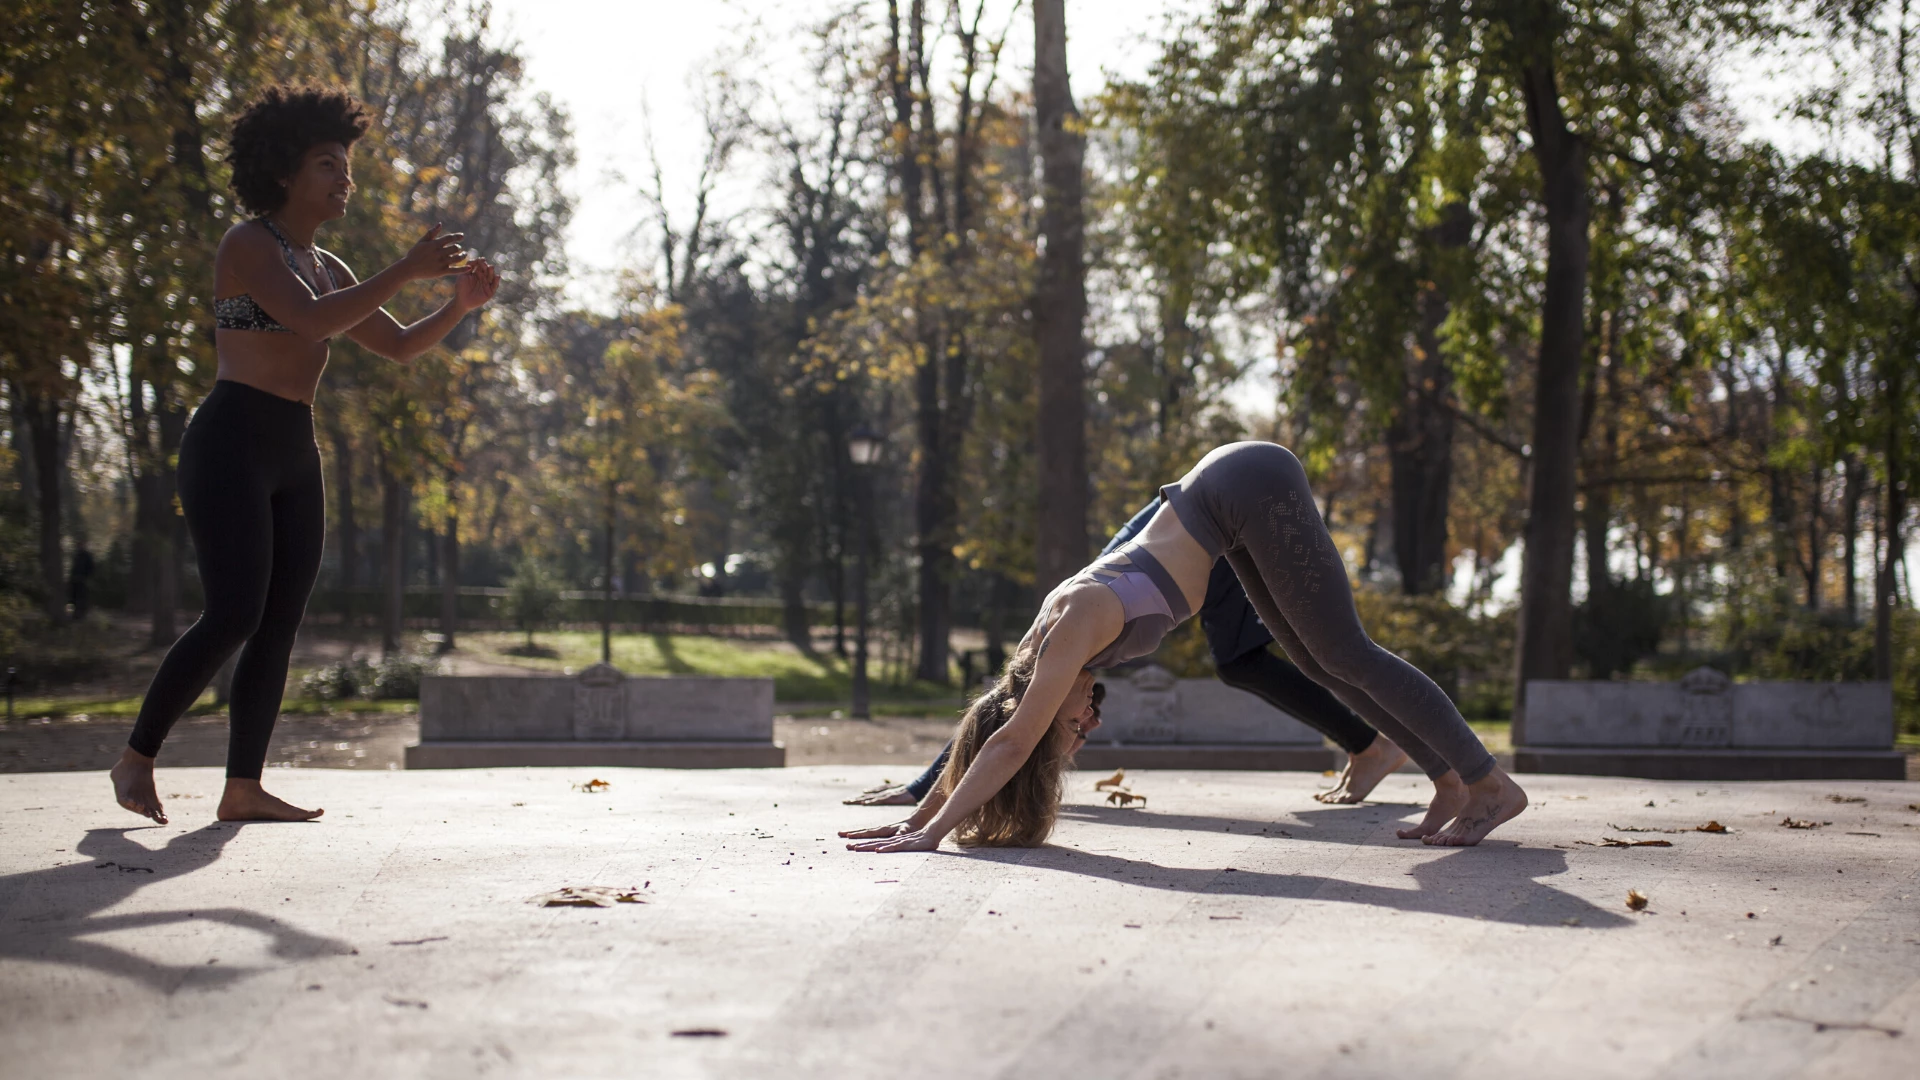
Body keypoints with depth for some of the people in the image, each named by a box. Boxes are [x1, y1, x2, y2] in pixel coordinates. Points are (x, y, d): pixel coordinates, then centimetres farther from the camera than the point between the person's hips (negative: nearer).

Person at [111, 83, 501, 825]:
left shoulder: (325, 267, 19)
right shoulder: (247, 245, -5)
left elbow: (400, 346, 21)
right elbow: (313, 321, -21)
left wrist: (461, 304, 3)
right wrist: (407, 271, -22)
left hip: (295, 457, 8)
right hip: (231, 443, -8)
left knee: (281, 624, 1)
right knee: (235, 615, -15)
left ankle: (243, 789, 3)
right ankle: (136, 758, 0)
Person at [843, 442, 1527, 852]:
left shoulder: (1076, 626, -22)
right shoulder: (1047, 636, 0)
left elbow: (1009, 744, -26)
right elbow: (987, 733, 9)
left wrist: (934, 832, -25)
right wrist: (917, 819, 9)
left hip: (1251, 487, -8)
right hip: (1231, 502, 8)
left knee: (1344, 654, -6)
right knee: (1317, 662, 10)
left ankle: (1493, 784, 0)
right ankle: (1451, 781, 16)